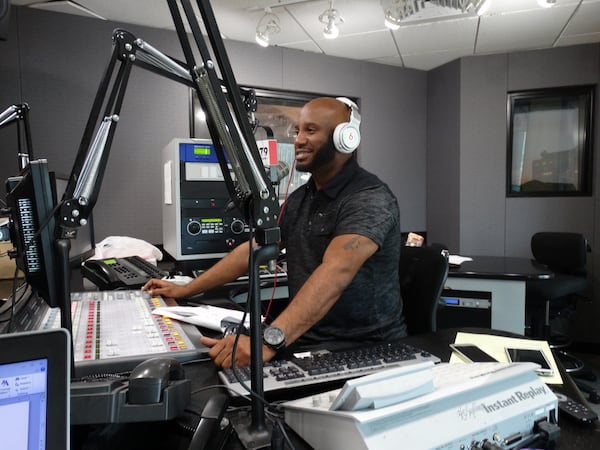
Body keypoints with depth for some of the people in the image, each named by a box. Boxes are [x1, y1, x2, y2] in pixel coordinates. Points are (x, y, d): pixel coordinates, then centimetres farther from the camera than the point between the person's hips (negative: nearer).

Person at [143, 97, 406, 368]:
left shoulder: (370, 199, -18)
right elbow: (251, 251, 12)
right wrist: (184, 290, 12)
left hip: (366, 352, -6)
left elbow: (334, 274, -33)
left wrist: (268, 341, -43)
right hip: (307, 345, 6)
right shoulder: (299, 199, 8)